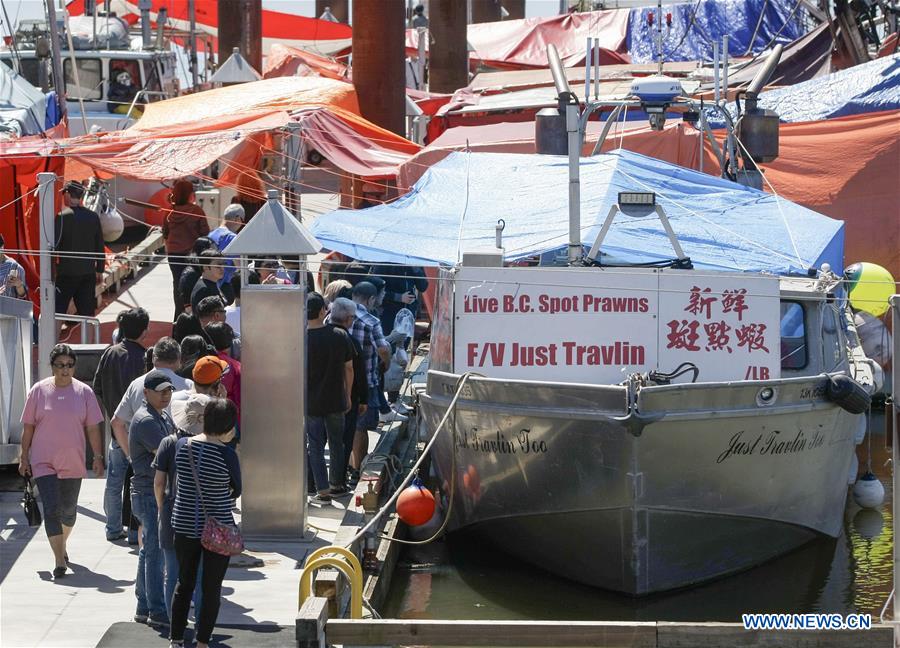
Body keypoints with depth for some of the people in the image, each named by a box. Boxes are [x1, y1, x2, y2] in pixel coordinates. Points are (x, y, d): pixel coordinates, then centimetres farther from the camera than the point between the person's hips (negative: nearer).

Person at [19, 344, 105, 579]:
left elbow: (93, 429, 4)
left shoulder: (84, 392, 0)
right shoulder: (39, 391, -2)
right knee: (52, 509, -11)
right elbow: (28, 427, 3)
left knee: (68, 510, 14)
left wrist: (98, 457, 1)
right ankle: (59, 561, -11)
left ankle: (61, 546, 39)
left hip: (73, 462, 2)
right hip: (44, 462, -2)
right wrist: (24, 457, 2)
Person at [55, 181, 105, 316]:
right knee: (87, 311, 9)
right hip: (89, 273, 5)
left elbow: (54, 244, -11)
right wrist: (99, 270, 17)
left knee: (58, 310, 2)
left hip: (67, 273, -5)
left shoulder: (62, 217, -11)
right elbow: (100, 246, 9)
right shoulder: (93, 217, 4)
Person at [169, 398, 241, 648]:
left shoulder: (181, 446, -8)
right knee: (211, 589, 9)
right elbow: (236, 491, -2)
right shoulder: (226, 454, -18)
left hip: (184, 525, 4)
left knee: (184, 584, 19)